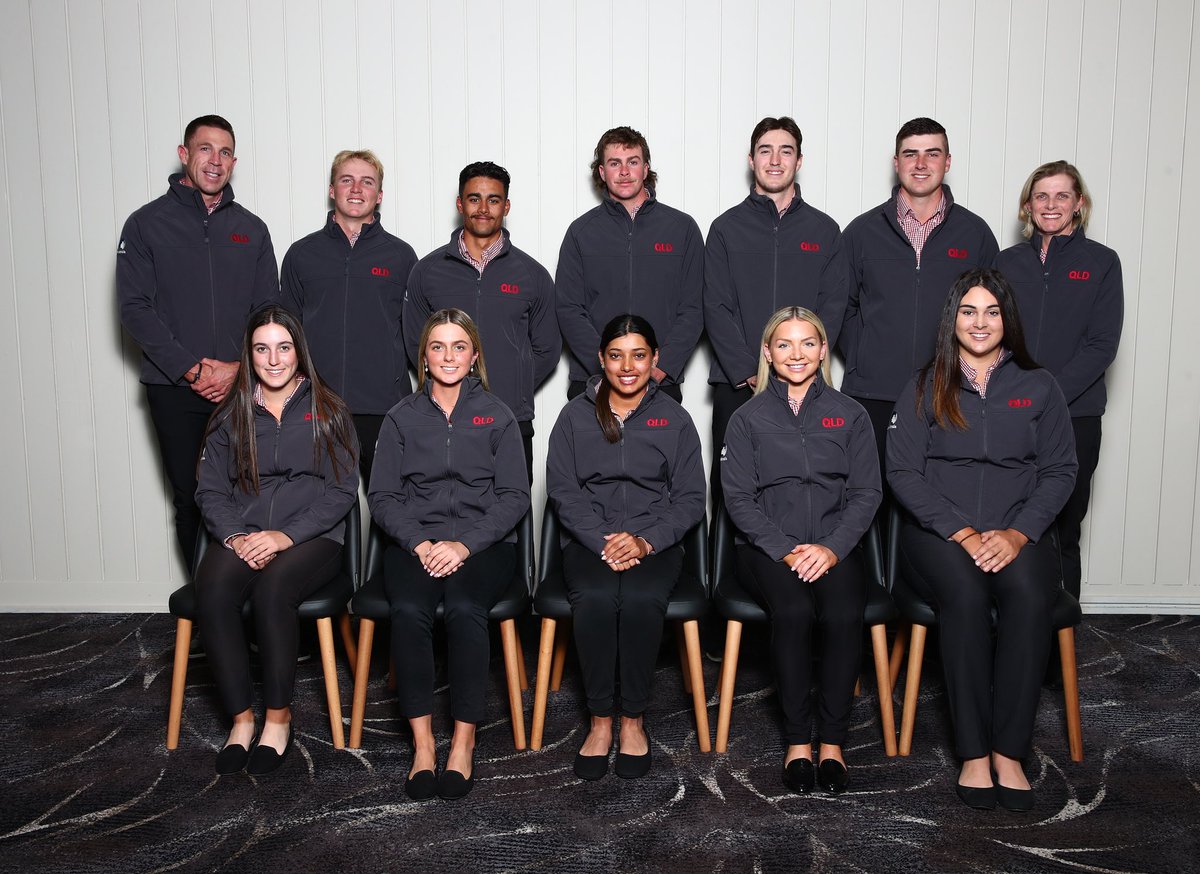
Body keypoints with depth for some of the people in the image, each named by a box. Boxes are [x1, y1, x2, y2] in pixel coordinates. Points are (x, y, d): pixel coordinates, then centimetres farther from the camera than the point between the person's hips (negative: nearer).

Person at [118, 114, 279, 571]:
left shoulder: (251, 229, 12)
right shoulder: (147, 223, 4)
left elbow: (270, 311, 9)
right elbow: (136, 310, -3)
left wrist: (238, 368, -7)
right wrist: (193, 369, -12)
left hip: (241, 388, 2)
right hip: (175, 391, -1)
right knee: (191, 500, 2)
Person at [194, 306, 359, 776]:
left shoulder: (328, 412, 7)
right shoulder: (231, 416, 15)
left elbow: (341, 491, -1)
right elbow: (210, 491, 10)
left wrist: (286, 535, -13)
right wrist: (235, 536, -10)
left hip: (311, 538, -2)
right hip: (241, 538, 3)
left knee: (273, 588, -34)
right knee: (213, 590, -30)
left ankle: (278, 716, -18)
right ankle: (241, 717, -18)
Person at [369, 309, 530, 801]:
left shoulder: (497, 416, 10)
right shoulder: (402, 418, 13)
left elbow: (514, 496, 2)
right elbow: (382, 495, 7)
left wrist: (465, 544, -13)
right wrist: (418, 543, -11)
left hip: (483, 544, -1)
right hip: (414, 543, 1)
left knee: (464, 609, -32)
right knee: (409, 610, -30)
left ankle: (464, 742, -22)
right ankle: (423, 745, -23)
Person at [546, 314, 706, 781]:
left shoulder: (674, 419, 9)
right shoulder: (575, 416, 9)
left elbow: (690, 498, 4)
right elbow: (563, 489, 1)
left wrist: (645, 541, -13)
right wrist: (604, 543, -14)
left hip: (655, 544, 0)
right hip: (589, 541, 0)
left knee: (640, 600, -32)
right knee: (595, 599, -32)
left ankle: (633, 719, -13)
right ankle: (600, 720, -15)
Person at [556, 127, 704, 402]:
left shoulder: (683, 227, 7)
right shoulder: (581, 231, 8)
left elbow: (693, 310, 3)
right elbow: (568, 310, 1)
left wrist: (659, 369, -10)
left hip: (662, 382, 0)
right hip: (591, 382, 0)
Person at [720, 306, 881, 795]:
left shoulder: (850, 415, 12)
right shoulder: (748, 418, 9)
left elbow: (867, 492, 6)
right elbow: (738, 498, 1)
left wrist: (832, 547, -11)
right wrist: (786, 550, -13)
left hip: (835, 547, 1)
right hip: (767, 549, -1)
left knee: (844, 615, -29)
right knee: (793, 613, -31)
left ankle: (832, 741, -14)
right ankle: (798, 741, -16)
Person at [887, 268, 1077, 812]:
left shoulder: (1038, 387, 13)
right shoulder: (925, 388, 9)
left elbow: (1060, 470, 7)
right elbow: (903, 471, 1)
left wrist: (1018, 532, -11)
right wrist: (962, 532, -12)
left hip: (1019, 535, 1)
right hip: (938, 533, -1)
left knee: (1029, 596, -32)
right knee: (965, 595, -33)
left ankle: (1009, 751, -23)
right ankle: (974, 753, -23)